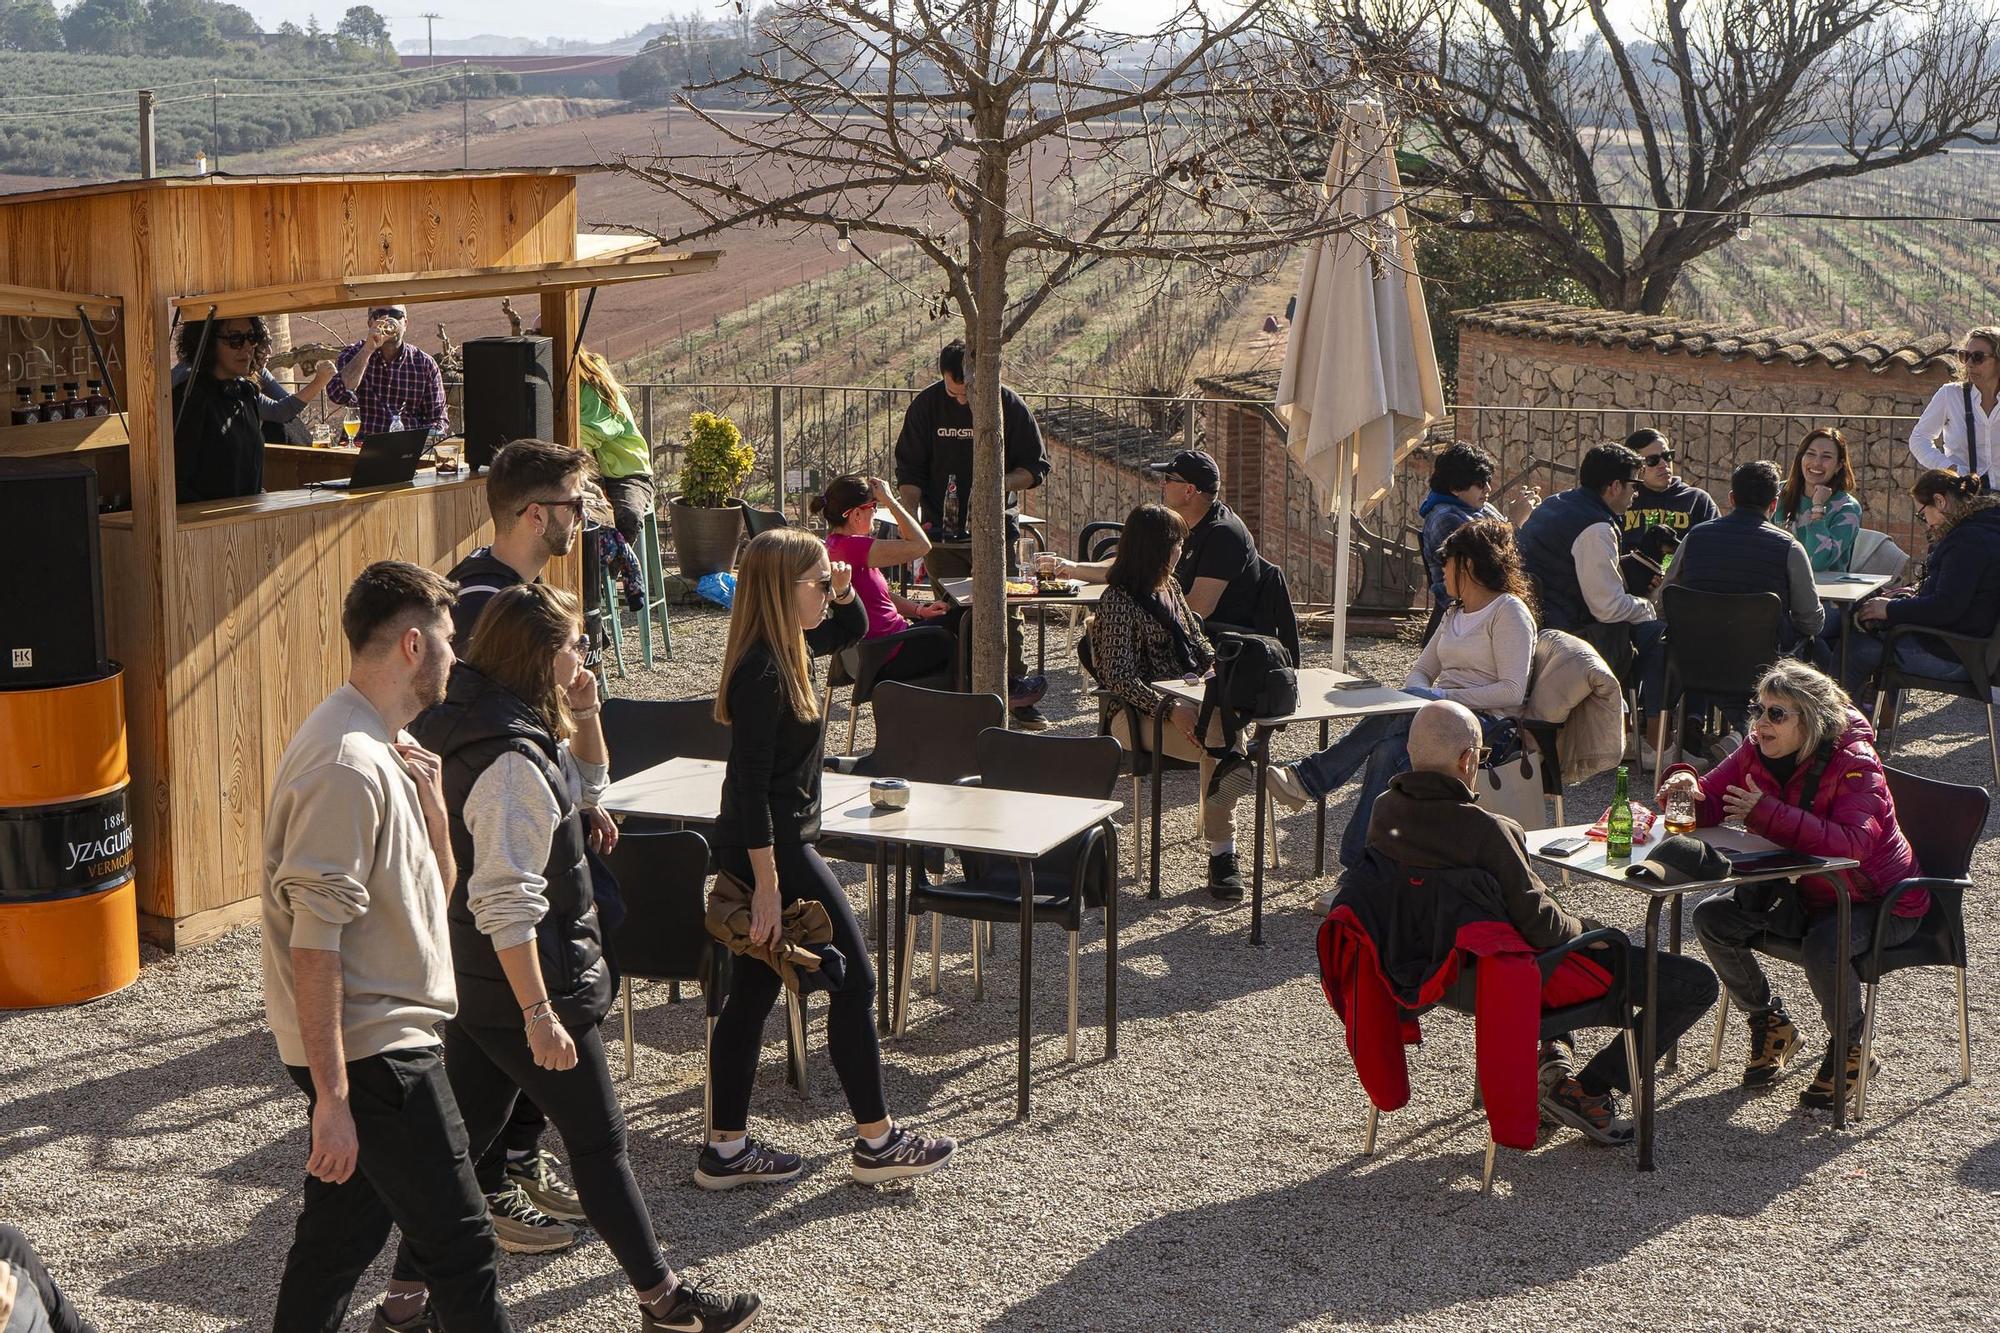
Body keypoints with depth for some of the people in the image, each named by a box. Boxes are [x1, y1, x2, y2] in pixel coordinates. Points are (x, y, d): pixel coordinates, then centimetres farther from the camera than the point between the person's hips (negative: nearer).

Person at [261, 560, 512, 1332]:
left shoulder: (386, 747, 10)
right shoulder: (348, 765, -22)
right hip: (371, 1052, -10)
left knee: (343, 1230, 18)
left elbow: (436, 887, 16)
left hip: (384, 1037, 10)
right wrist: (332, 1095, -25)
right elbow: (314, 943, -25)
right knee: (459, 1242, -2)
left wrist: (430, 798, -1)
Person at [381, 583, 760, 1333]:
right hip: (523, 986, -9)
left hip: (475, 982, 9)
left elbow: (587, 784, 24)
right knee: (599, 1142, 5)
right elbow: (506, 904, -27)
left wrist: (584, 717, 6)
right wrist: (540, 1014, -26)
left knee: (465, 1132, 15)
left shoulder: (520, 732, 6)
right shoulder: (512, 760, -24)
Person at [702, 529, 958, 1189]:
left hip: (772, 844, 10)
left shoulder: (787, 651, 6)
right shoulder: (763, 672, -21)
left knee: (752, 992, 13)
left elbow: (852, 629, 27)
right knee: (854, 978, 0)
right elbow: (749, 784, -23)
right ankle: (877, 1141, 10)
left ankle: (726, 1149, 19)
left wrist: (844, 593, 4)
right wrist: (767, 883, -23)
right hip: (775, 849, -10)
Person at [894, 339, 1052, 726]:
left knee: (1005, 611, -2)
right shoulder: (927, 405, -1)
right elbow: (909, 472, 5)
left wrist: (1000, 485, -16)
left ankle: (1015, 691, 7)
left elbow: (1036, 466, 2)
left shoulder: (1008, 404, -4)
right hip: (942, 532, 1)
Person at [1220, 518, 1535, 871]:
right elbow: (1420, 671, 23)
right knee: (1387, 752, -28)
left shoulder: (1510, 611, -2)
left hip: (1487, 722, -7)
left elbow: (1513, 692, -13)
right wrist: (1429, 697, -2)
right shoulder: (1455, 614, 25)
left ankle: (1308, 779, -32)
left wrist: (1444, 697, -17)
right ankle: (1358, 865, -38)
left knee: (1399, 711, -34)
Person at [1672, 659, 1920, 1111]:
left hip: (1880, 903, -7)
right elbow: (1710, 808, -10)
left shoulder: (1853, 763, -26)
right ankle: (1771, 1023, 12)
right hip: (1806, 894, 7)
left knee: (1823, 946, -35)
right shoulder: (1756, 752, -8)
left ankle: (1849, 1048, -5)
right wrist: (1687, 789, -35)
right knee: (1711, 918, -10)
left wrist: (1768, 813, -43)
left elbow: (1853, 843, -41)